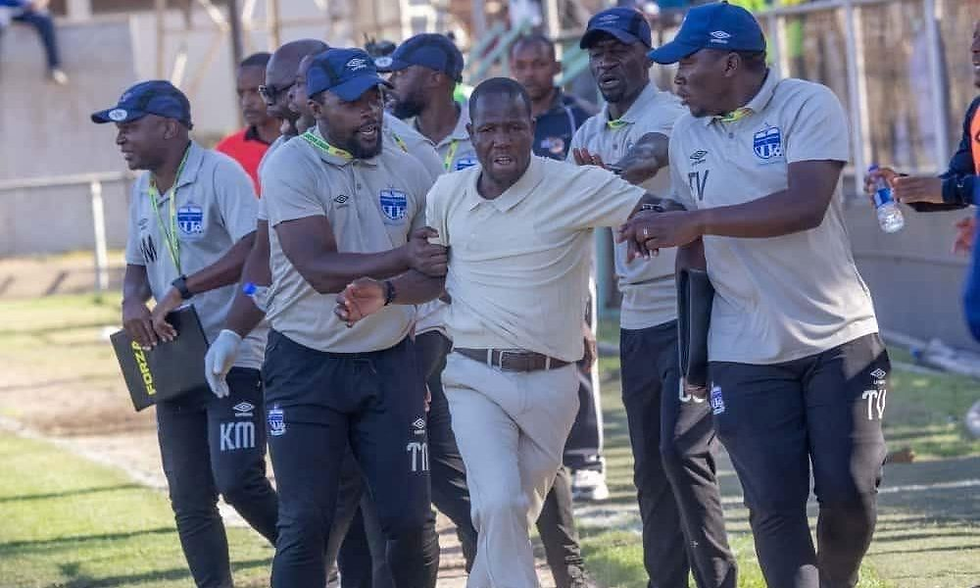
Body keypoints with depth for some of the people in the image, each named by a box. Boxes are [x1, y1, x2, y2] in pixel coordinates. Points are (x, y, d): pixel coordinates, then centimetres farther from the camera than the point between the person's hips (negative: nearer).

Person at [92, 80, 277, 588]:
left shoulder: (219, 174, -12)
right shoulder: (143, 191, 14)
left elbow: (255, 251, -23)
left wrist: (180, 290, -25)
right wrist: (133, 301, -2)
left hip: (235, 356, -8)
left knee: (237, 479, -17)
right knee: (190, 503, 6)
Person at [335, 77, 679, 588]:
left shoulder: (577, 188, -10)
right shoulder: (447, 194, 3)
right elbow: (436, 274, 16)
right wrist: (386, 294, -2)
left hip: (550, 382, 0)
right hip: (476, 378, 0)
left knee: (514, 515, 13)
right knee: (499, 504, -21)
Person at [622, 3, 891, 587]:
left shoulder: (808, 106, -8)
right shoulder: (687, 134, 8)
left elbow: (806, 206, -23)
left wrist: (694, 222, -25)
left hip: (840, 341, -3)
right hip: (745, 358, 4)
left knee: (850, 494, -5)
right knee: (775, 507, -4)